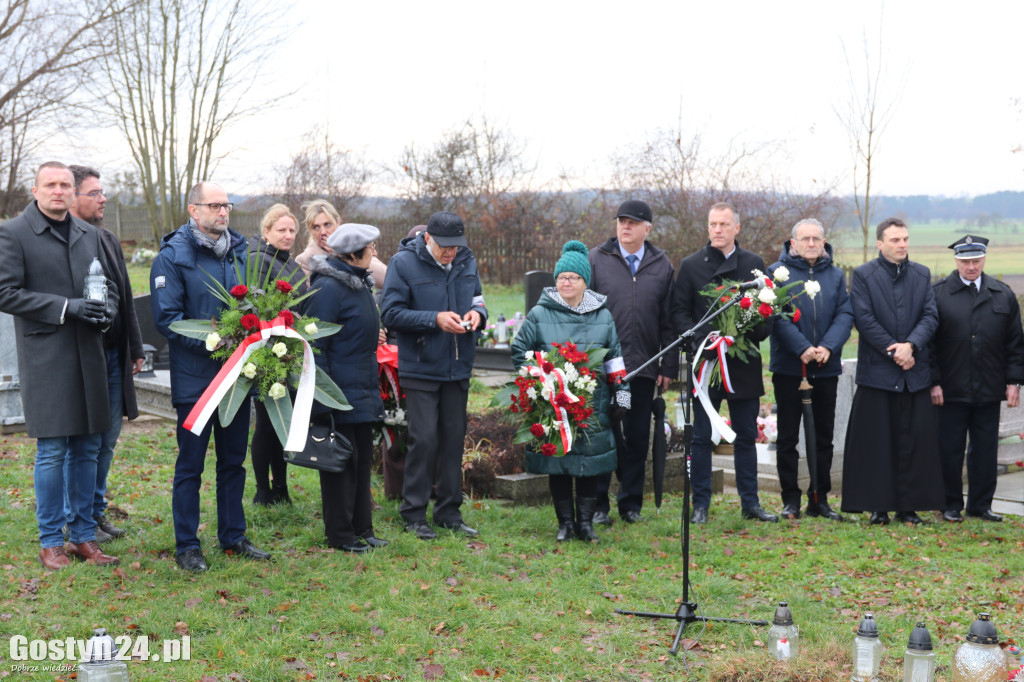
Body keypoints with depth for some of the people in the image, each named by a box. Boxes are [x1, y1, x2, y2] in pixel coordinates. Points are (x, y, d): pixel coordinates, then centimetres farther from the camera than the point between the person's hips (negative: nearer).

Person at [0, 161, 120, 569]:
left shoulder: (89, 234, 13)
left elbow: (109, 283, 19)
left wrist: (107, 311, -4)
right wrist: (66, 307, -18)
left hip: (89, 354, 5)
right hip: (45, 358, -5)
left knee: (87, 450, 9)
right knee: (52, 451, -3)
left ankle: (83, 536, 20)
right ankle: (50, 542, 10)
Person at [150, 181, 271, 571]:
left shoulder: (241, 251, 9)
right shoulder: (173, 256, -9)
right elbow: (166, 317, -15)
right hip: (194, 378, -6)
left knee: (233, 461, 14)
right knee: (190, 465, 3)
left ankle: (233, 536, 25)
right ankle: (187, 546, 13)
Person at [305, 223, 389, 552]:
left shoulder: (359, 282, 12)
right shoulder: (328, 287, -17)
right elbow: (316, 345, -19)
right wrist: (322, 400, -20)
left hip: (362, 391, 9)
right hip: (341, 391, -9)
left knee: (363, 459, 14)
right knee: (341, 461, 0)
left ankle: (361, 529, 24)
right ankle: (340, 534, 11)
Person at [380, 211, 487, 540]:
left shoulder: (467, 262, 5)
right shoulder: (403, 262, -9)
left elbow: (477, 298, 19)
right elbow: (391, 314, -11)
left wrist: (478, 312, -5)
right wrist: (435, 319, -20)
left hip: (458, 368, 5)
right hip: (420, 368, -5)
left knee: (454, 437, 9)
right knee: (424, 439, -6)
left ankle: (449, 510, 20)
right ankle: (414, 513, 6)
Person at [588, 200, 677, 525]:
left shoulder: (662, 266, 9)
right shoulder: (596, 259, 4)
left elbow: (669, 321, 9)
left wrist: (669, 366, 4)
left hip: (643, 366, 2)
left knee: (638, 437, 8)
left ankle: (631, 503, 19)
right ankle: (597, 504, 13)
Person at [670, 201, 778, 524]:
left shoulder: (754, 264, 7)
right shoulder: (691, 265, 3)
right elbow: (678, 311, 1)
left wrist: (753, 334, -11)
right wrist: (702, 338, -14)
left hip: (744, 364, 2)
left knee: (746, 436, 9)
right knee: (701, 437, 2)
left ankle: (750, 502, 18)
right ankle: (700, 505, 11)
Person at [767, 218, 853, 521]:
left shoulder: (835, 275, 11)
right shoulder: (778, 272, -1)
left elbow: (845, 314, 1)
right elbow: (778, 316, -10)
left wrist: (828, 347, -15)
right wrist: (802, 348, -21)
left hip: (826, 369, 4)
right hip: (789, 368, -3)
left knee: (823, 436, 9)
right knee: (787, 436, 2)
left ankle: (820, 499, 18)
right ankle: (791, 500, 11)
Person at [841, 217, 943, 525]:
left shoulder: (922, 275, 11)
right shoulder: (863, 275, 0)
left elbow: (930, 316, 2)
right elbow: (864, 319, -8)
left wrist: (910, 345, -15)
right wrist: (894, 352, -12)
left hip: (915, 372, 3)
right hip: (877, 370, -3)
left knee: (914, 439, 4)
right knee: (876, 441, 0)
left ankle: (909, 505, 12)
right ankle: (879, 507, 8)